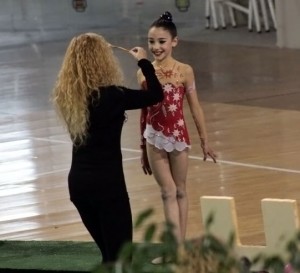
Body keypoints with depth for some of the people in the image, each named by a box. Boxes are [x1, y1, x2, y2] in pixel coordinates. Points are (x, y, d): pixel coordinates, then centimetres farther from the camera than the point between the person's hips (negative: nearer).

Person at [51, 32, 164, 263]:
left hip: (77, 181, 7)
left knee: (108, 252, 19)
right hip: (107, 181, -7)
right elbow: (156, 95, -4)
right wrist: (144, 62, 11)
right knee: (120, 255, -1)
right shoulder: (110, 95, -15)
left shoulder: (67, 95, 1)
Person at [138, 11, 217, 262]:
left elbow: (195, 107, -1)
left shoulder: (184, 71, -7)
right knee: (168, 192, 0)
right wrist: (142, 148, 11)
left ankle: (181, 244, 17)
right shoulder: (144, 72, 0)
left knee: (180, 191, 10)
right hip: (154, 138, 1)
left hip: (178, 135, -1)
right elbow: (144, 111, 7)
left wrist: (204, 140, 2)